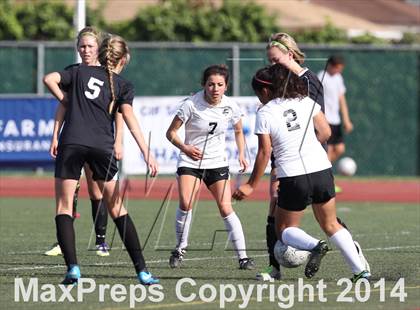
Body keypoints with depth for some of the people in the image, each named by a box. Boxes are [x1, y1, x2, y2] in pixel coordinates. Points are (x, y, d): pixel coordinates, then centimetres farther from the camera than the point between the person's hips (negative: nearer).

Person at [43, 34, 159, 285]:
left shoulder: (80, 71, 16)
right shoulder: (123, 85, 13)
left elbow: (49, 79, 2)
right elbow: (129, 117, -2)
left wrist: (66, 101, 16)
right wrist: (147, 153, -8)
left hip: (72, 143, -1)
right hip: (102, 147, 1)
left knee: (64, 207, 5)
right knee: (117, 209, 9)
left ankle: (73, 268, -11)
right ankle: (142, 271, 5)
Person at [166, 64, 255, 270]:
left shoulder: (230, 107, -6)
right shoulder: (191, 104, -16)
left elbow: (238, 131, 15)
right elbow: (171, 132, -8)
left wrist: (241, 155, 1)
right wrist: (185, 148, -26)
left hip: (218, 163, 2)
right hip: (190, 161, -2)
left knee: (226, 208, -8)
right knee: (186, 203, -22)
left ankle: (242, 256, -3)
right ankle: (180, 248, -1)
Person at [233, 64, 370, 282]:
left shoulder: (264, 113, -4)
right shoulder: (305, 101, 6)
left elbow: (264, 153, -7)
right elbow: (325, 132, 7)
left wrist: (251, 186, 1)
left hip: (293, 178, -4)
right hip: (322, 170, 4)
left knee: (284, 229, 13)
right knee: (330, 224, 18)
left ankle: (314, 245, -19)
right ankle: (360, 270, 6)